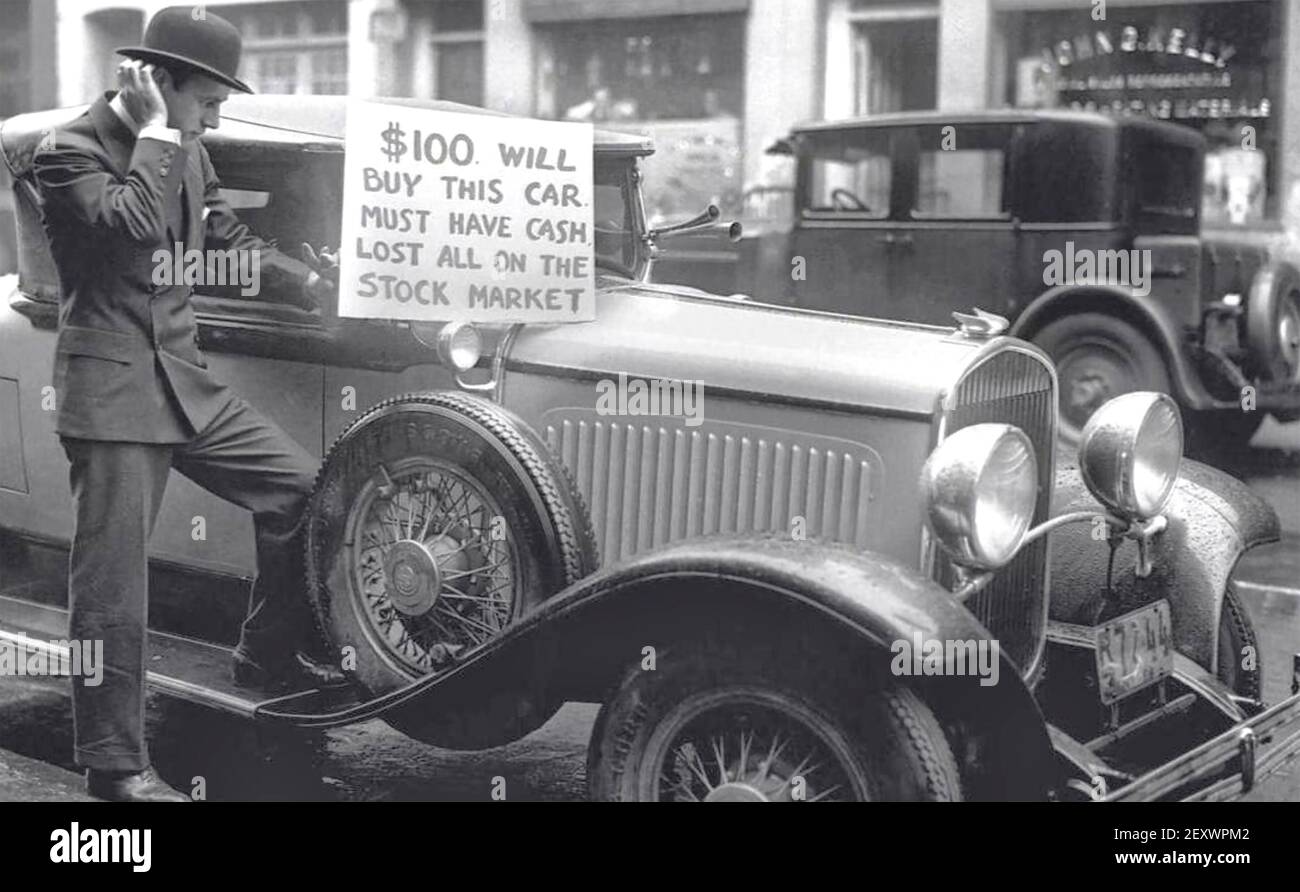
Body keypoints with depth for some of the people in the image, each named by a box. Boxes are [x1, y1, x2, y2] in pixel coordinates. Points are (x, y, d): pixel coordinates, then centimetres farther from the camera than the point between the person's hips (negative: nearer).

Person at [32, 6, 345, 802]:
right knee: (112, 584, -4)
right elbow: (132, 223, -30)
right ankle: (115, 764, 7)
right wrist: (153, 133, -19)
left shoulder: (186, 151, 12)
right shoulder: (71, 152, -11)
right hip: (111, 387, -8)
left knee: (302, 484, 8)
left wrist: (298, 277, 17)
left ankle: (269, 652, 25)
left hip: (185, 378, 8)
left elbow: (224, 235, 27)